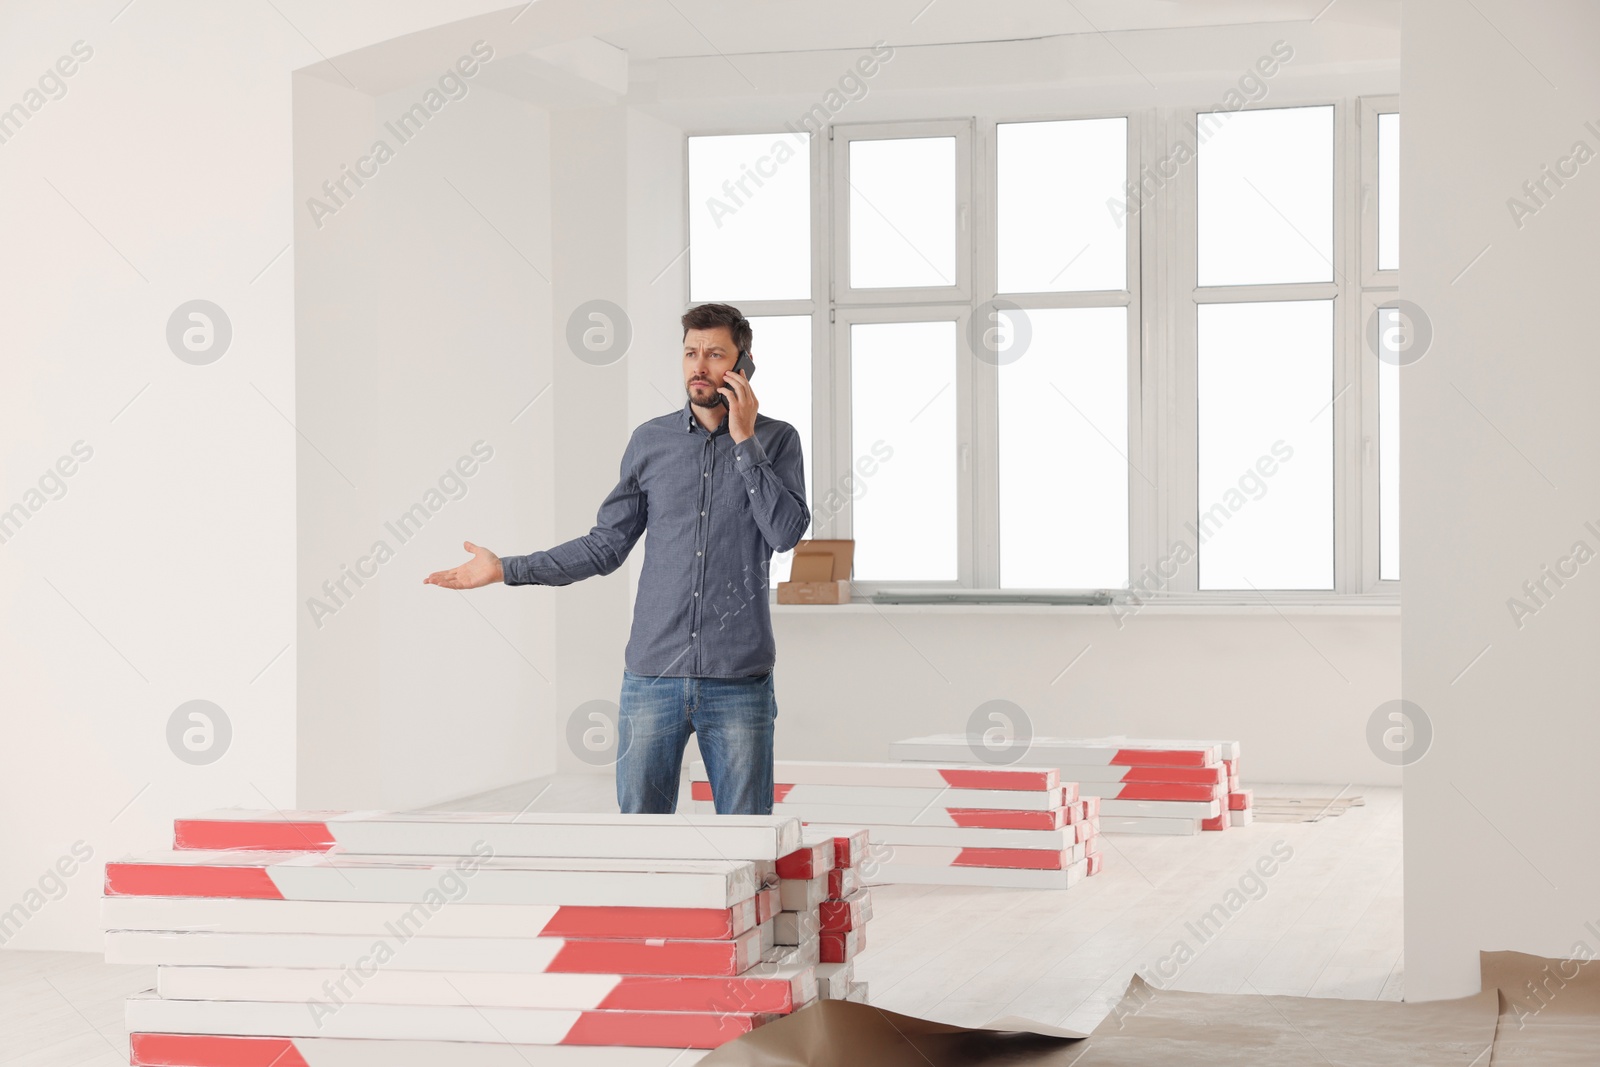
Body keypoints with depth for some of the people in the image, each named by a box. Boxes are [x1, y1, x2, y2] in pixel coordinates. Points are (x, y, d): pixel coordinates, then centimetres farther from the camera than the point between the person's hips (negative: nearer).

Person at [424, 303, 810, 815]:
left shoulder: (776, 440, 2)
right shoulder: (650, 441, 8)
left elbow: (787, 532, -13)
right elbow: (606, 545, 11)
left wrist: (744, 442, -12)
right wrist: (505, 569, 7)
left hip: (738, 681, -2)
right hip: (653, 675, 2)